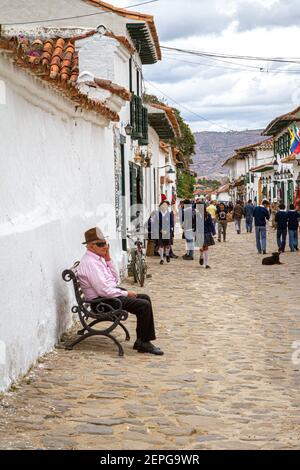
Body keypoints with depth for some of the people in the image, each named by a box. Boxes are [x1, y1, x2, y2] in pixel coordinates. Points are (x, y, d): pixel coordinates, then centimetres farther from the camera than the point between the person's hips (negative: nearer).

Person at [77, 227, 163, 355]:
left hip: (111, 293, 11)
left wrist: (108, 260, 3)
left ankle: (142, 341, 11)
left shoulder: (98, 258, 10)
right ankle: (143, 342, -3)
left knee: (145, 298, 12)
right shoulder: (89, 263, -21)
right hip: (103, 300, -11)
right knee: (144, 305, -16)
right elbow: (104, 291, -26)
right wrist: (126, 293, -14)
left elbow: (115, 279, 13)